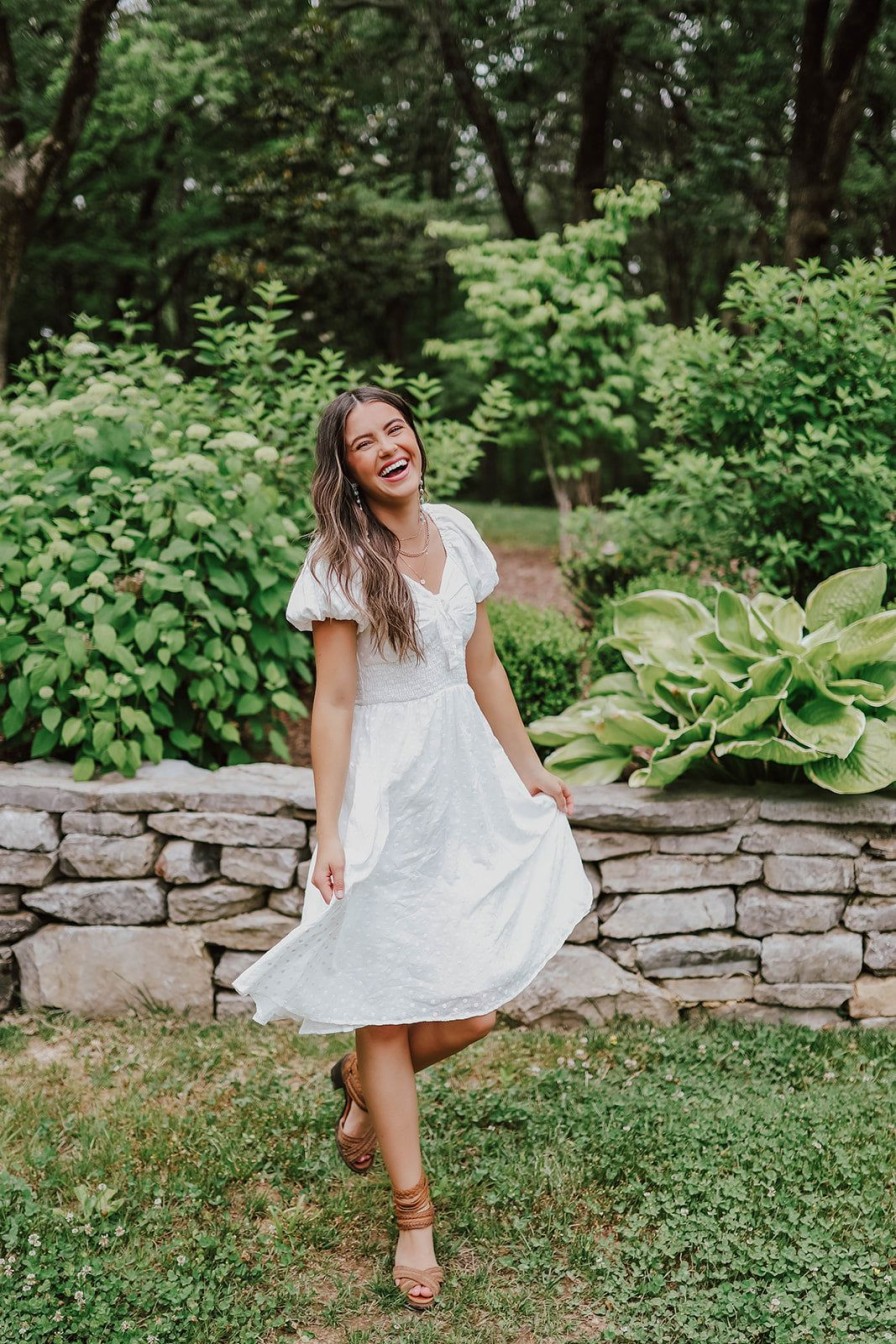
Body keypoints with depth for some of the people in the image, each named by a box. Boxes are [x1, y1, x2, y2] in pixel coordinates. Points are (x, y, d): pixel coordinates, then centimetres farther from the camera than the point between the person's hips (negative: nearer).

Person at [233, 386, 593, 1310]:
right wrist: (329, 833, -14)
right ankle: (412, 1213, 17)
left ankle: (364, 1082, 35)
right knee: (387, 1008, 3)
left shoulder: (454, 532, 6)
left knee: (471, 1009, 4)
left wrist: (528, 769, 17)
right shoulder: (340, 561, -10)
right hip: (386, 790, -5)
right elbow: (333, 703, -11)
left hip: (467, 776, 6)